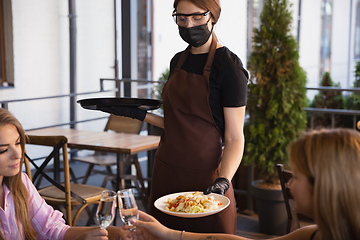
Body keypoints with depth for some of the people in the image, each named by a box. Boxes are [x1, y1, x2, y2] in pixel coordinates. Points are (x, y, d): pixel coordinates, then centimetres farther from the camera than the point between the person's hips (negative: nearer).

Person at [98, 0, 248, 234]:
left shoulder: (228, 66, -12)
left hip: (203, 176, -6)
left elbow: (234, 138, -14)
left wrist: (223, 181, -28)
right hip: (166, 172, 7)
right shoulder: (178, 61, 10)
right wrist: (139, 114, 9)